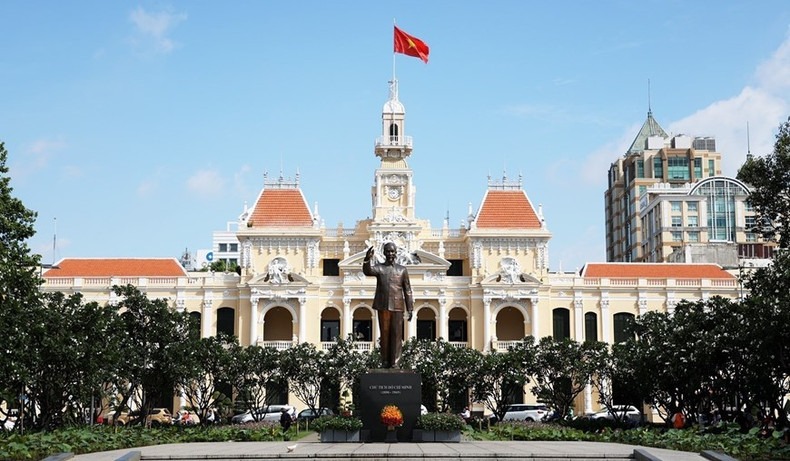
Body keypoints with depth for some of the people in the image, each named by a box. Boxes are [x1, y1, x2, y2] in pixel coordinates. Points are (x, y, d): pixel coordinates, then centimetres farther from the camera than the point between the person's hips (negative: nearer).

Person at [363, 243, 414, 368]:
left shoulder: (402, 270, 10)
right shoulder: (379, 268, 7)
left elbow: (407, 291, 8)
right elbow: (367, 271, -16)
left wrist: (410, 309, 3)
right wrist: (367, 259, -36)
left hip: (397, 307, 0)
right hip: (383, 306, 0)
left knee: (396, 335, -2)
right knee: (384, 334, 3)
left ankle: (394, 362, 1)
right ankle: (385, 361, 9)